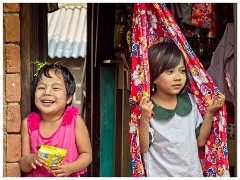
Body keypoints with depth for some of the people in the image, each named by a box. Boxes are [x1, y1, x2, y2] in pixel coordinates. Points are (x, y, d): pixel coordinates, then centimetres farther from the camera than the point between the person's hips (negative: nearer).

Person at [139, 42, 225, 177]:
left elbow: (200, 141, 4)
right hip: (160, 174, -4)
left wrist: (210, 113, -4)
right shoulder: (146, 107, -14)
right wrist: (144, 119, -27)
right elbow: (143, 148, -16)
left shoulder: (190, 101, 0)